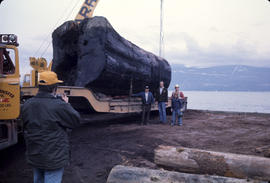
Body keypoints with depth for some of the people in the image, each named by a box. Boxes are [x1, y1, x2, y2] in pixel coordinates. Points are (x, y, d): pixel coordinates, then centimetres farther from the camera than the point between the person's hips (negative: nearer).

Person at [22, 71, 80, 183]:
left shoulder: (27, 105, -3)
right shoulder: (59, 106, -23)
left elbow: (25, 126, 11)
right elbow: (76, 120, -11)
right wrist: (66, 104, 3)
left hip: (34, 157, 7)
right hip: (54, 159, -6)